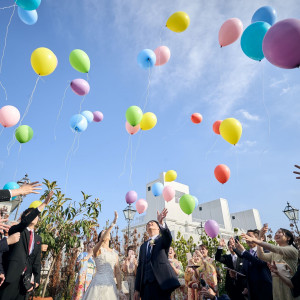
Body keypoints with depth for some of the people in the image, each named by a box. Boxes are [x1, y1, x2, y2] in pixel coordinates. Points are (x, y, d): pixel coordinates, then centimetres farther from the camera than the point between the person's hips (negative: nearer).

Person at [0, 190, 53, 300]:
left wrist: (36, 280, 3)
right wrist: (44, 204, -28)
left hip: (26, 279, 5)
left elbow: (37, 261, 13)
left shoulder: (38, 238, 15)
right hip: (12, 277, -4)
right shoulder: (16, 230, 1)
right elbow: (25, 221, -22)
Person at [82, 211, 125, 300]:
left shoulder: (115, 253, 13)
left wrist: (119, 290, 5)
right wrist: (113, 223, -31)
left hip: (111, 285, 5)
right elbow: (102, 239, -25)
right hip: (99, 284, -5)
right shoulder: (97, 249, -2)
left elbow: (118, 272, 12)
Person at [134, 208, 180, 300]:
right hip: (146, 283, 4)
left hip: (162, 282, -4)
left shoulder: (163, 240, 7)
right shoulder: (143, 246, 19)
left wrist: (161, 222, -39)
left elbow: (168, 236, -18)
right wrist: (137, 288, 10)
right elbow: (140, 267, 16)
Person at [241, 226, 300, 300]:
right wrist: (260, 237, -11)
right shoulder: (274, 254, 9)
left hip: (290, 287, -5)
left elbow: (275, 248, -26)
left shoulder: (292, 249, -9)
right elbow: (261, 256, -9)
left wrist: (255, 241, -36)